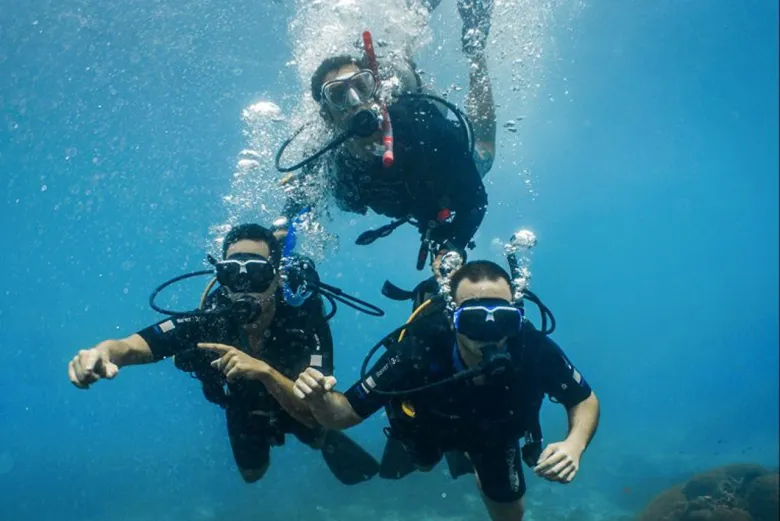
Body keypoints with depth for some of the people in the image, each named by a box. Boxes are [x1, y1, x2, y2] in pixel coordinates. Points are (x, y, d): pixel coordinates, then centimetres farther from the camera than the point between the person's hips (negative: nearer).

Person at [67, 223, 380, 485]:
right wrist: (101, 352, -69)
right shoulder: (208, 321, -37)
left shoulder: (305, 322, -42)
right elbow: (133, 345, -44)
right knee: (252, 474, 25)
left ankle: (327, 441, 57)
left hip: (298, 408, -1)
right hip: (244, 409, 2)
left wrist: (264, 371, -64)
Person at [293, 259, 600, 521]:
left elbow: (585, 400, -21)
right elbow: (345, 414, -36)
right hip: (431, 426, 0)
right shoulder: (416, 351, -45)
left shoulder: (536, 349, -42)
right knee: (423, 462, 33)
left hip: (494, 432, 0)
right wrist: (320, 400, -59)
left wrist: (574, 444, -42)